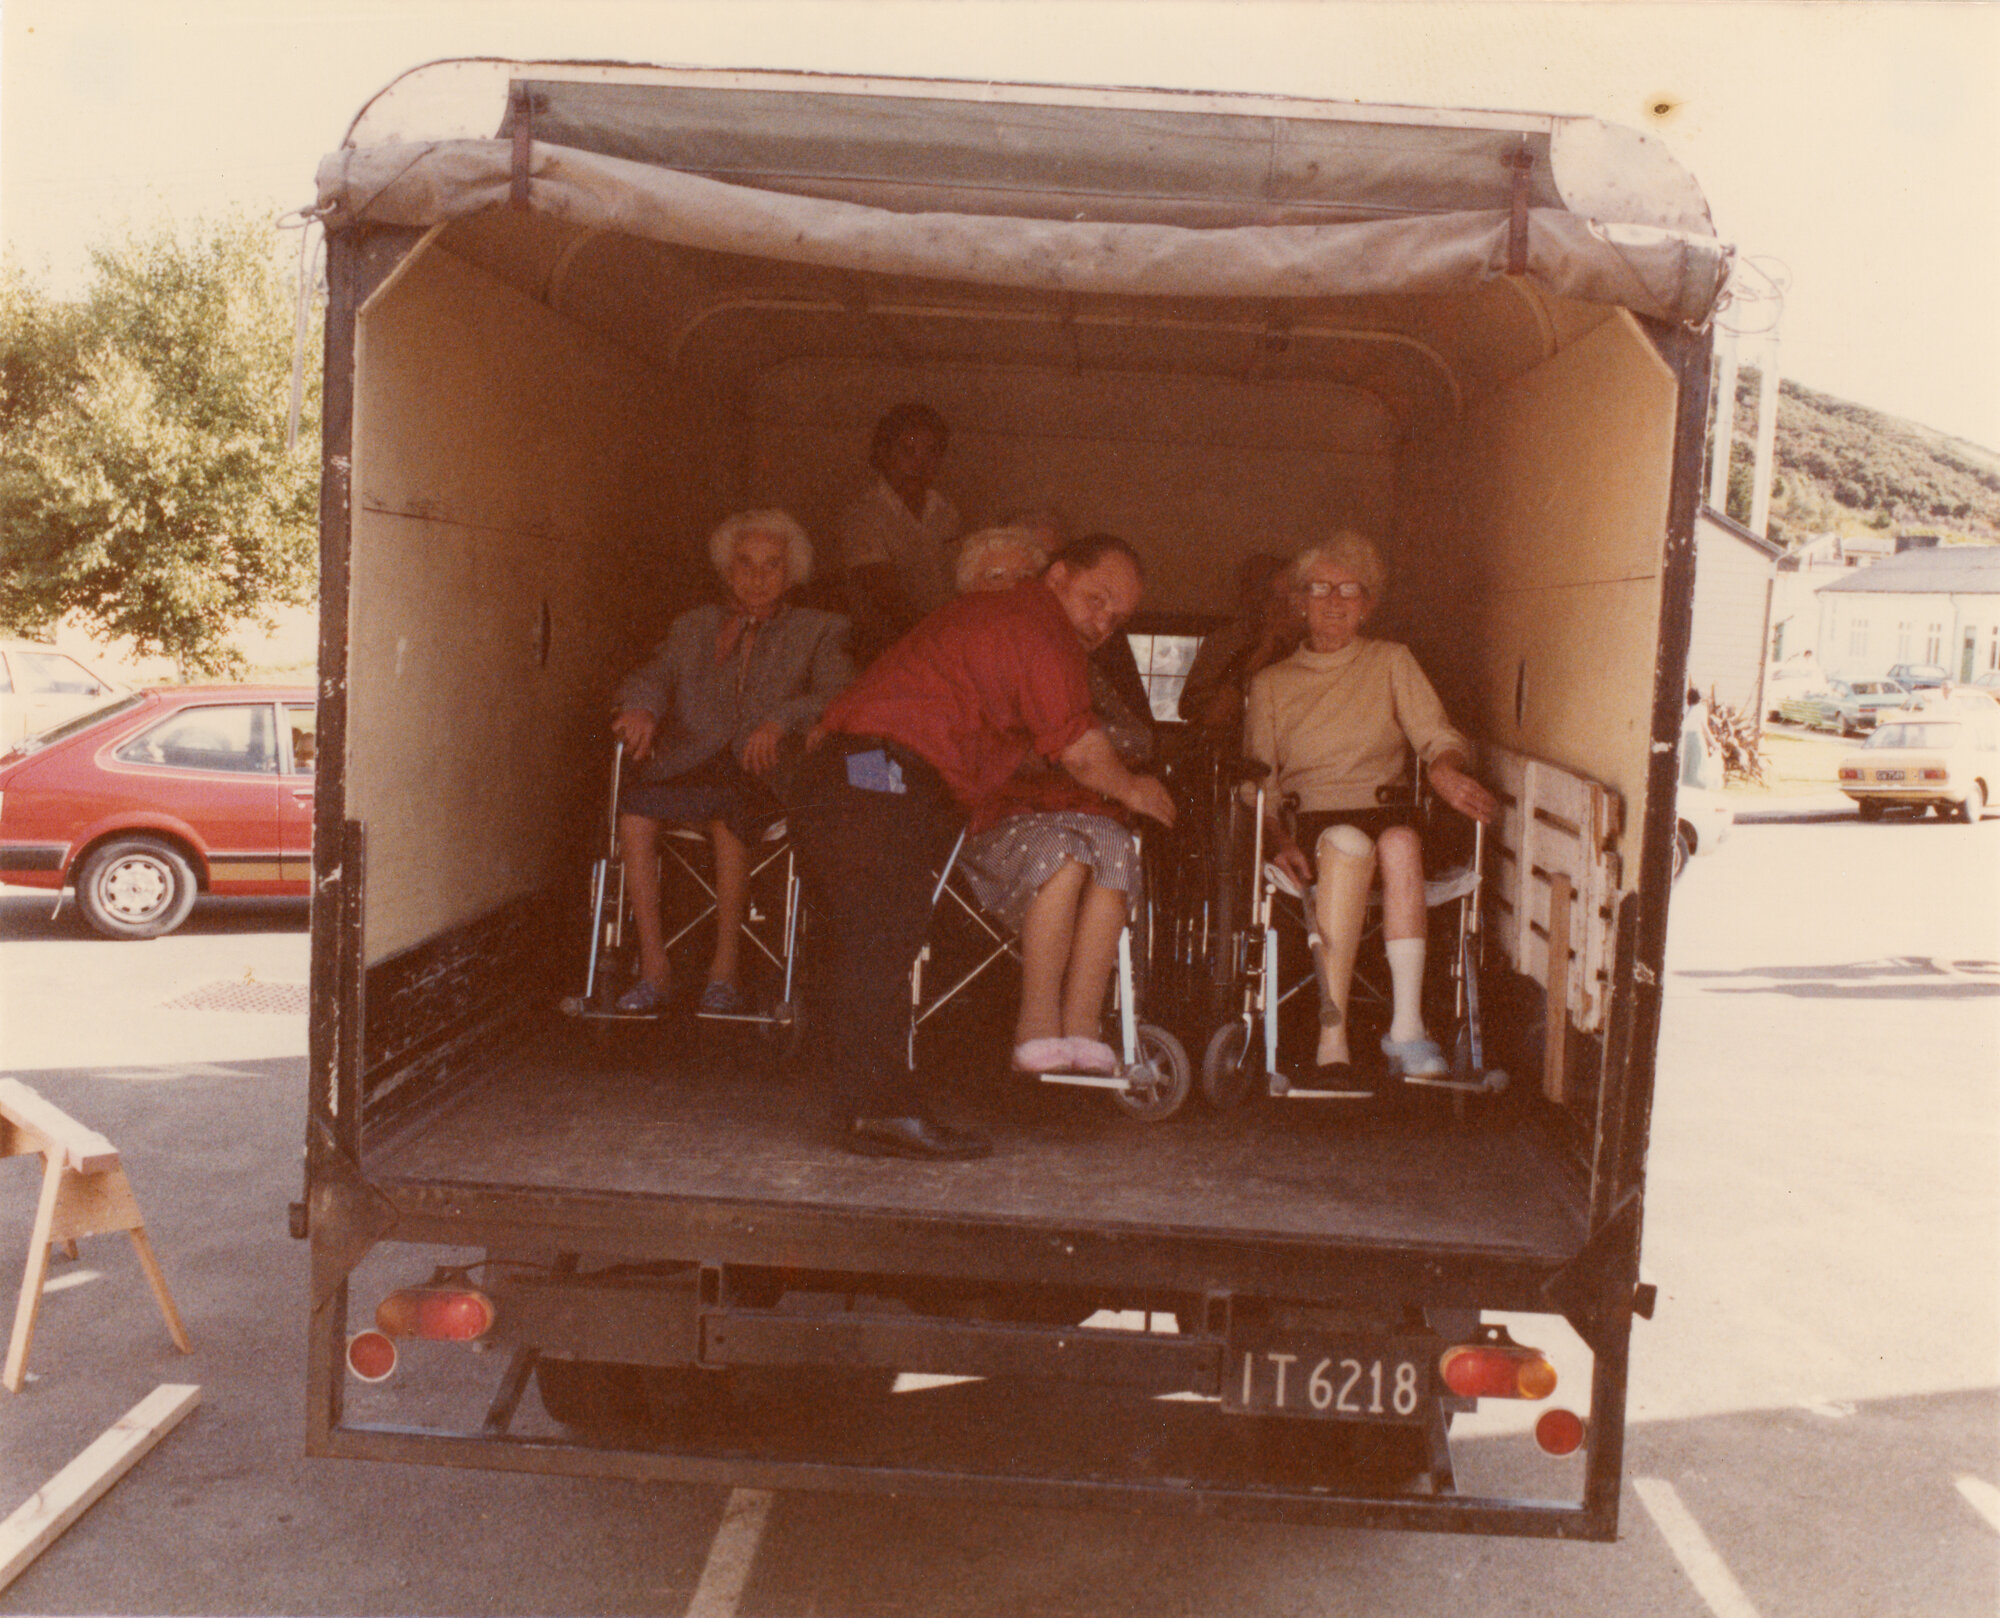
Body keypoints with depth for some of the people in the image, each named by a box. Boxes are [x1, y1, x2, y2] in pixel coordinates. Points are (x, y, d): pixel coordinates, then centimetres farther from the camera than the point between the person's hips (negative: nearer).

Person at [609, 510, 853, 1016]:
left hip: (764, 768, -3)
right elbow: (653, 674, 12)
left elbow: (840, 697, -1)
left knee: (727, 812, -36)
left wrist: (781, 720, -19)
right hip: (691, 760, 3)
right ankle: (652, 968, -22)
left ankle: (724, 969, -23)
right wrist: (641, 708, -12)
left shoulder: (818, 631, 16)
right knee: (634, 808, -29)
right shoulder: (693, 626, 26)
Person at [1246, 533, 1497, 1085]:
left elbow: (1438, 735, 4)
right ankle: (1331, 1034, -42)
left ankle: (1406, 1027, -41)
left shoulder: (1392, 662, 18)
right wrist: (1277, 837, -12)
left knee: (1400, 844, -36)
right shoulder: (1271, 682, 18)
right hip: (1308, 822, -1)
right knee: (1349, 843, -37)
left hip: (1387, 815, 1)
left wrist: (1444, 769, -21)